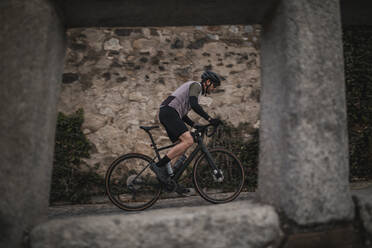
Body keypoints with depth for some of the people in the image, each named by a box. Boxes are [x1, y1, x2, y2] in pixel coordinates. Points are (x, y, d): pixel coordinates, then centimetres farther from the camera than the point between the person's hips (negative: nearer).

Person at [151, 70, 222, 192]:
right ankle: (159, 165, -18)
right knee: (188, 141, -21)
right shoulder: (196, 85, 1)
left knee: (183, 145, 7)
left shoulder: (192, 88, 31)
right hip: (169, 112, -11)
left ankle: (170, 180, 7)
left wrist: (195, 125, 20)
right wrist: (209, 119, -21)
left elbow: (181, 113, 28)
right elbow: (194, 104, -19)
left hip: (166, 114, 11)